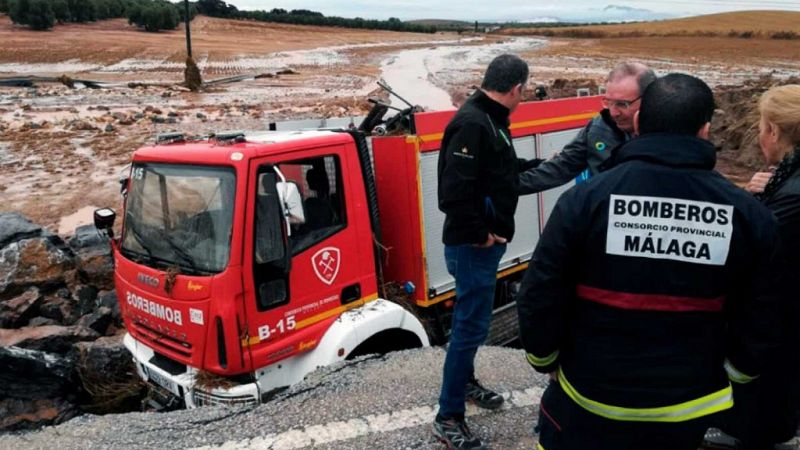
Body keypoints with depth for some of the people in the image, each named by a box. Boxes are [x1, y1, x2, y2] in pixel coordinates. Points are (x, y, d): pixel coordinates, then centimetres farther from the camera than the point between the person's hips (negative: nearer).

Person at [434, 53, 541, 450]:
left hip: (483, 242, 11)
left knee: (471, 319, 23)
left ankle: (466, 383, 42)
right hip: (474, 245, -11)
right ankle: (448, 418, 8)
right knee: (472, 324, -4)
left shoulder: (489, 120, 11)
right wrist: (480, 234, -19)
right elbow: (454, 191, -29)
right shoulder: (472, 123, -23)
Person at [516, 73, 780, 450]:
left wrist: (544, 359, 4)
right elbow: (759, 319, -1)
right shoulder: (748, 214, -10)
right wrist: (734, 373, 16)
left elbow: (540, 296, -13)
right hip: (686, 407, 3)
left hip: (589, 398, -2)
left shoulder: (586, 199, -19)